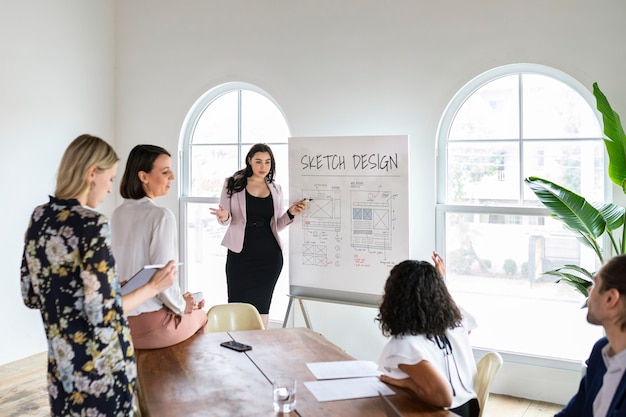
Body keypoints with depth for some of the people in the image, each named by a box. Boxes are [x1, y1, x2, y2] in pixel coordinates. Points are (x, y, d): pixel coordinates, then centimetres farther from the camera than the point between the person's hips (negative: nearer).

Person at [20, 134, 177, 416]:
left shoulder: (39, 217, 2)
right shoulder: (91, 223, -22)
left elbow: (30, 296, 10)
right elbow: (102, 314, -24)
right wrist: (154, 286, -10)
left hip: (61, 362, 7)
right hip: (98, 368, -7)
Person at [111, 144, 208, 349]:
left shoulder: (118, 213, 4)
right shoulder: (161, 215, -19)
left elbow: (127, 267, 11)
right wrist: (182, 306, -2)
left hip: (119, 317, 7)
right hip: (150, 326, -6)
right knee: (200, 315, 25)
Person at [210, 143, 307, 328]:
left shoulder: (275, 189, 10)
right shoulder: (233, 184, 1)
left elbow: (276, 226, 14)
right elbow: (226, 219, 4)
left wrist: (290, 213, -4)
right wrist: (224, 217, -19)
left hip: (269, 255, 3)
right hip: (241, 253, -2)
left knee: (262, 306, 9)